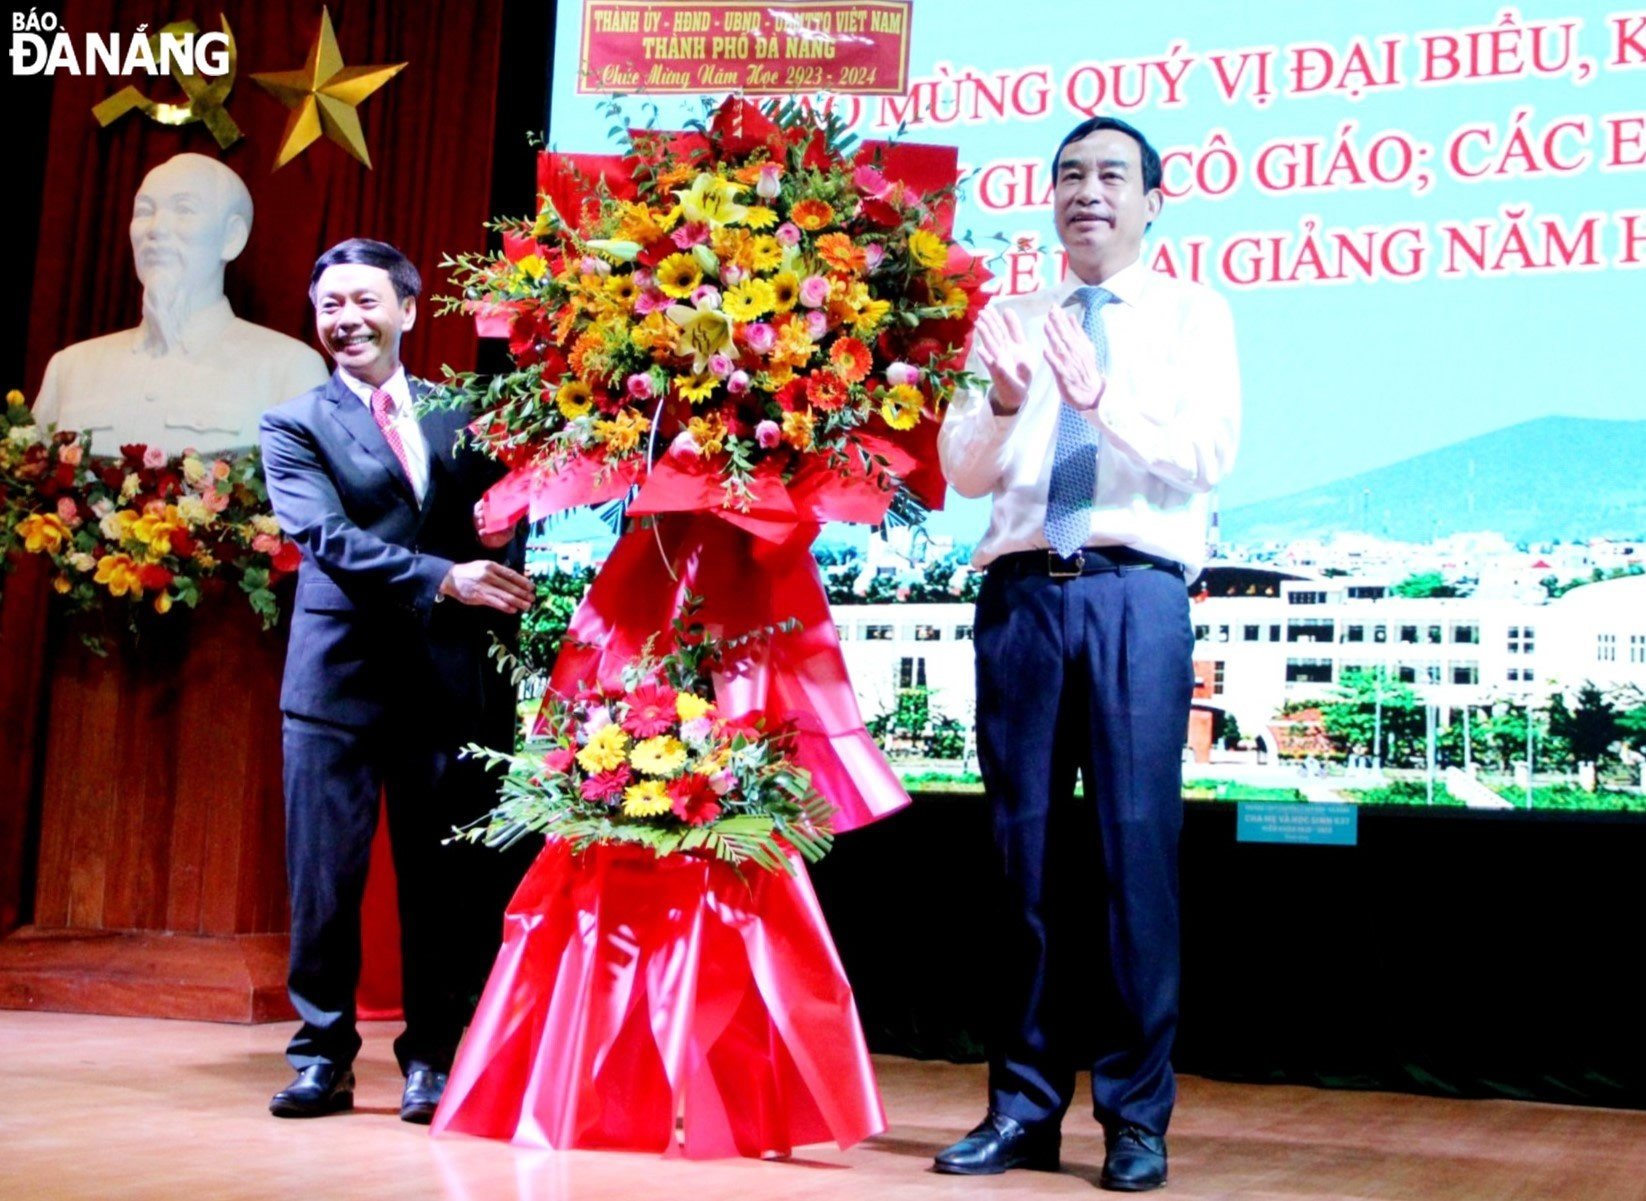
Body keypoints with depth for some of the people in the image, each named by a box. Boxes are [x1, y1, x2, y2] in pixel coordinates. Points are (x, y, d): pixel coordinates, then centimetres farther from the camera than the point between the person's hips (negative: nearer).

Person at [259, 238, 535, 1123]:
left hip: (452, 678, 2)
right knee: (325, 876, 1)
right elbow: (325, 537, -11)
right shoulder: (294, 426, 4)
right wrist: (440, 579, -23)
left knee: (446, 881, 4)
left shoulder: (461, 412, 14)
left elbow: (501, 522, 14)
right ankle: (323, 1053, 14)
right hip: (341, 679, -2)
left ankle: (430, 1056, 16)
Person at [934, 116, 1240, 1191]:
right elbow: (964, 470, 8)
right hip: (1021, 592, 3)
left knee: (1135, 847, -5)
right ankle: (1024, 1107, 12)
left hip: (1136, 594, -2)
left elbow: (1210, 456, -5)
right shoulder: (1009, 322, 17)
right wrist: (1005, 402, -13)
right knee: (1027, 847, 4)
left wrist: (1102, 396, -20)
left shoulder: (1194, 316, 10)